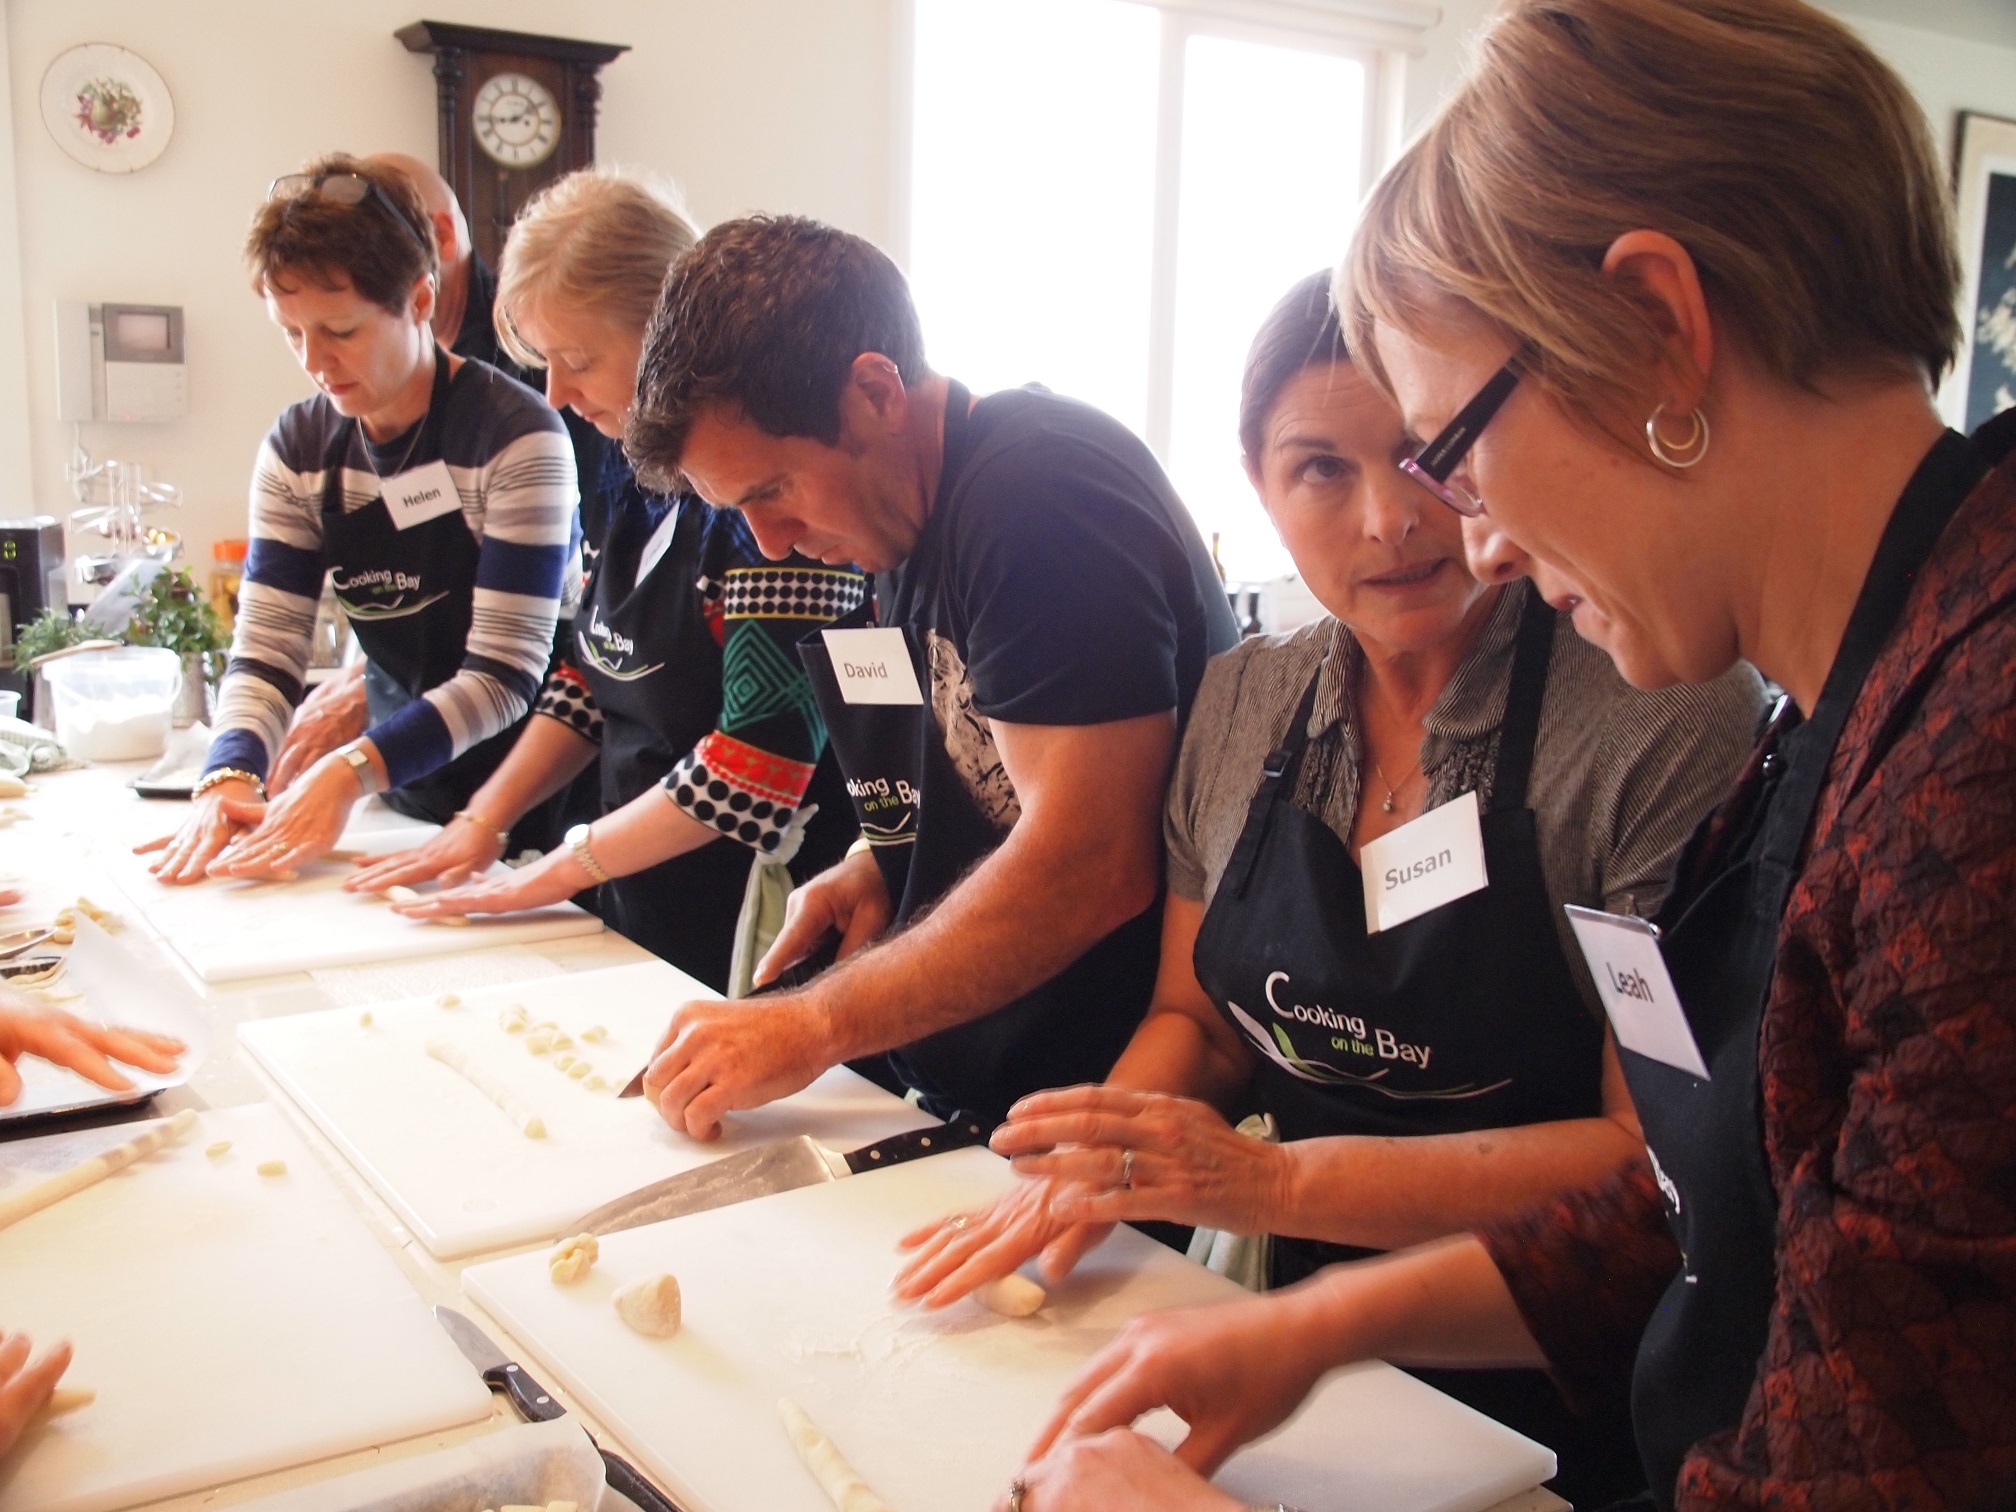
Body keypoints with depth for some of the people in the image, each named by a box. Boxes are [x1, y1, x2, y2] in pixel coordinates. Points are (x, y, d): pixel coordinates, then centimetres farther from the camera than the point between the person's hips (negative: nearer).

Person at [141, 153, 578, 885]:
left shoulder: (515, 436, -16)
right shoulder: (298, 449, 1)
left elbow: (503, 677, -19)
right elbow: (266, 648, -3)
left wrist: (353, 770, -31)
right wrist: (230, 776, -22)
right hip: (402, 795, 4)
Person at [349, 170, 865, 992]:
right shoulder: (635, 479, 7)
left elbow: (762, 757, -24)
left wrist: (559, 869, -14)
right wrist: (482, 822, 4)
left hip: (758, 929, -7)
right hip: (640, 908, 8)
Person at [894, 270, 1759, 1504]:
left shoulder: (1673, 723, -12)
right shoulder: (1242, 703, 5)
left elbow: (1662, 1158, -13)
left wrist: (1282, 1182, -18)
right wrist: (1089, 1165, -5)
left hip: (1554, 1399, -4)